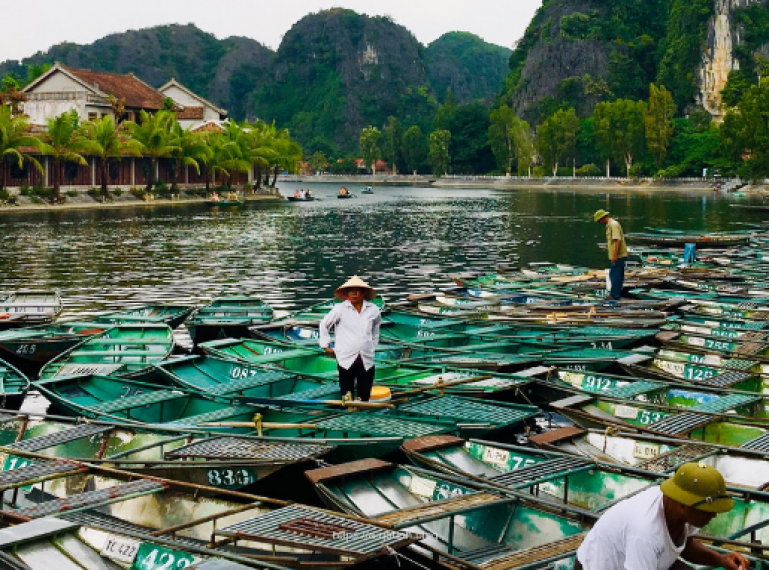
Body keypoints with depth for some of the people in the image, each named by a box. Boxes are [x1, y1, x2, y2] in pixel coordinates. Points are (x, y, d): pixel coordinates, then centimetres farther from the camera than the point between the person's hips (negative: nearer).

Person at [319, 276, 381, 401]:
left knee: (364, 398, 4)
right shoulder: (340, 309, -2)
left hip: (367, 361, 2)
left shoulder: (373, 310, 5)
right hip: (346, 360, -2)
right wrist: (326, 345, 10)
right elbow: (324, 324, 12)